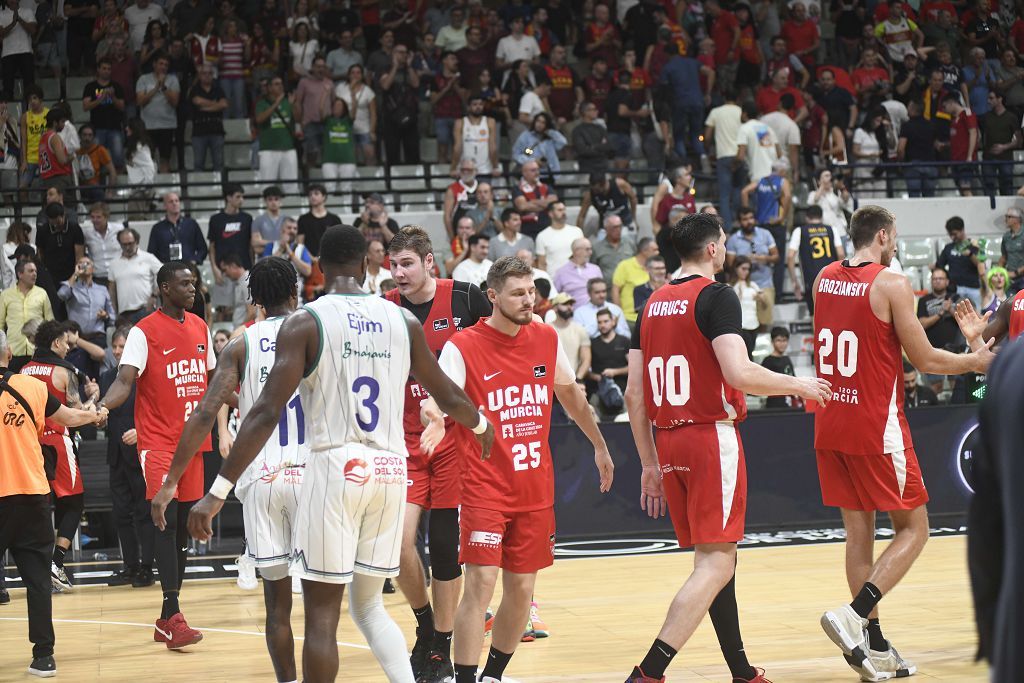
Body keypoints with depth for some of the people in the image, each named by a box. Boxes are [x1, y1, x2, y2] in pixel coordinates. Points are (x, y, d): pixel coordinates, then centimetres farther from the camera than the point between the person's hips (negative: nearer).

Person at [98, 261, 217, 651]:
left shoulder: (200, 328, 12)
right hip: (158, 439, -7)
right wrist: (103, 405, -35)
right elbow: (125, 380, -17)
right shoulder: (145, 332, -8)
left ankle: (167, 620, 14)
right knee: (167, 521, -15)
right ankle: (172, 615, -19)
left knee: (184, 525, 8)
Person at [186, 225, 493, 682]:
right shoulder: (403, 321, 8)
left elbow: (267, 413, -12)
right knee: (369, 605, 18)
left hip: (335, 467, -4)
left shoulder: (304, 323, -4)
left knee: (321, 615, 3)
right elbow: (447, 397, 20)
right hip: (390, 471, 4)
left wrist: (218, 492, -12)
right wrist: (481, 426, 43)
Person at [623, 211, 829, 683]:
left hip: (668, 441, 8)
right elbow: (739, 374, -21)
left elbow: (634, 393, 11)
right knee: (715, 563, -8)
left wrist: (650, 463, 17)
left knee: (715, 557, 17)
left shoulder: (653, 304, 13)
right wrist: (798, 385, -5)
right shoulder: (716, 296, -9)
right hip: (712, 436, -8)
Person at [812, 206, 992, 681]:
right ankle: (854, 617, -14)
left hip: (830, 424, 7)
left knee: (859, 531, 11)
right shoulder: (891, 285, -12)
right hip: (876, 427, -7)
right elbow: (925, 360, -8)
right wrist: (976, 362, 8)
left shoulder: (824, 279, 7)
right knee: (913, 528, 3)